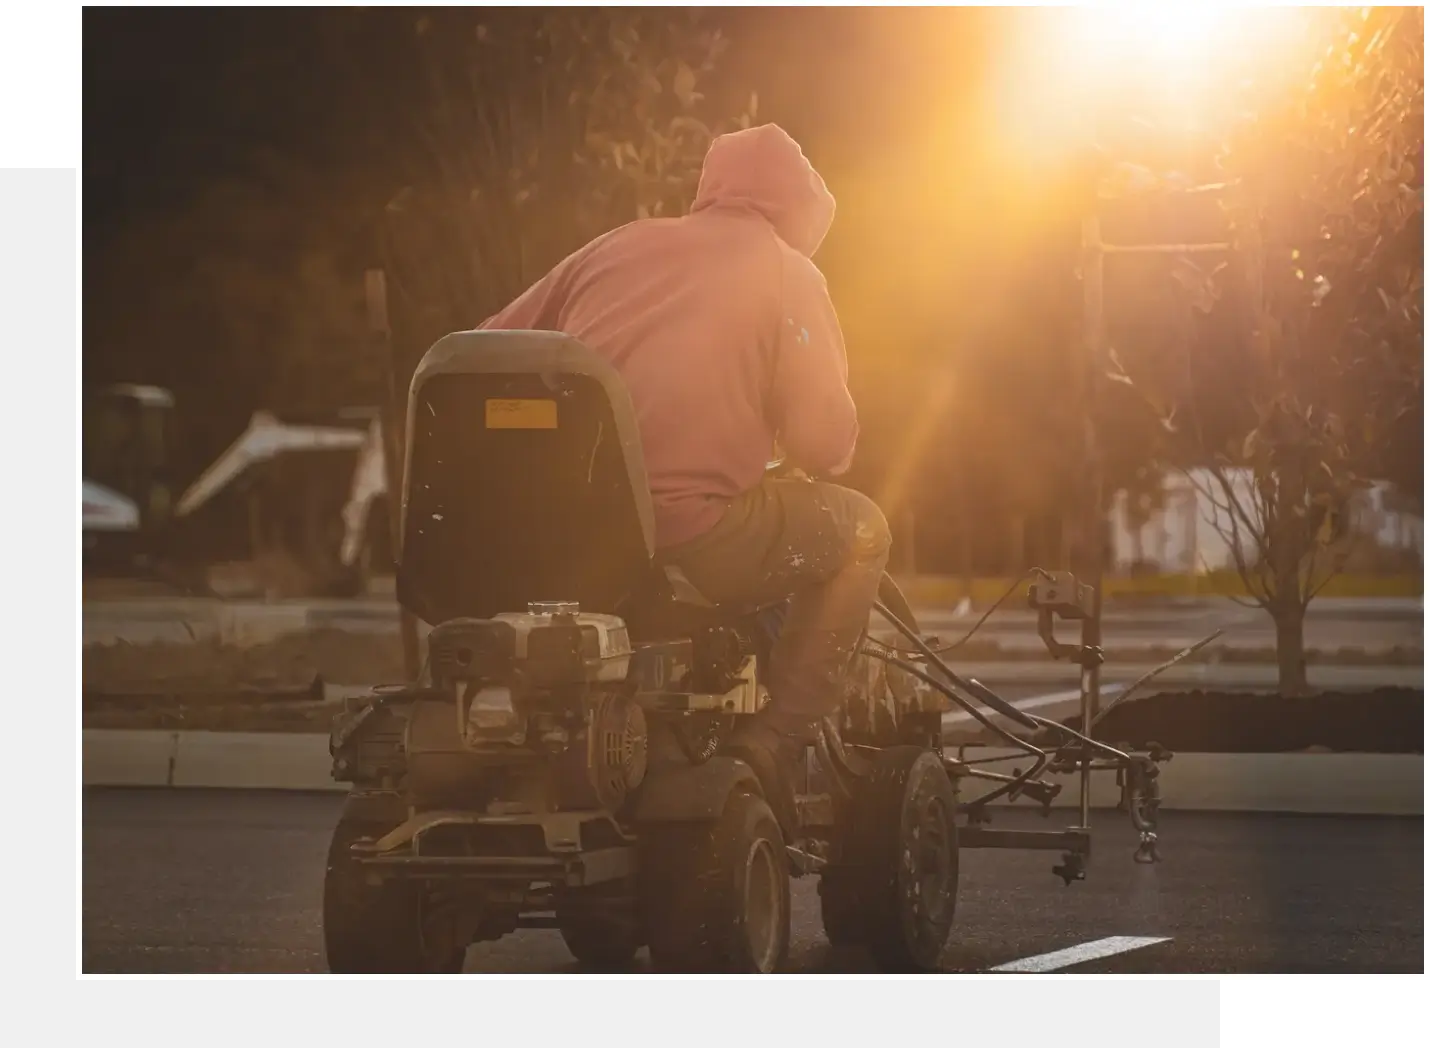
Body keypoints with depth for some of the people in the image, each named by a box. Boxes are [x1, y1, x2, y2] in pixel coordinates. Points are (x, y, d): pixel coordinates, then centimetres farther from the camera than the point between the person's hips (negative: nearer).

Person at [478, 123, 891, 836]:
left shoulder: (621, 246, 19)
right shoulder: (789, 276, 8)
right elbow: (824, 442, 0)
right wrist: (832, 455, 24)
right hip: (681, 537, -5)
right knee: (859, 530, 16)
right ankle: (773, 739, 3)